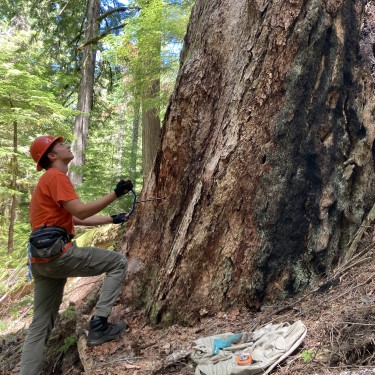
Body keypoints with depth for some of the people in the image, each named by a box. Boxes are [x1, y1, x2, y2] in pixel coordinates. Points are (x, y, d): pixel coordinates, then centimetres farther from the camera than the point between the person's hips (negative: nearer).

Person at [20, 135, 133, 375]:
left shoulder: (50, 180, 25)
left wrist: (113, 219, 23)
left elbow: (77, 219, 24)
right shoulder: (56, 177, -7)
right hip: (56, 252, -10)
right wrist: (115, 194, -14)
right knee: (118, 263, -2)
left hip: (42, 258, 10)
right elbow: (81, 212, -16)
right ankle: (99, 324, -6)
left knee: (41, 324, 13)